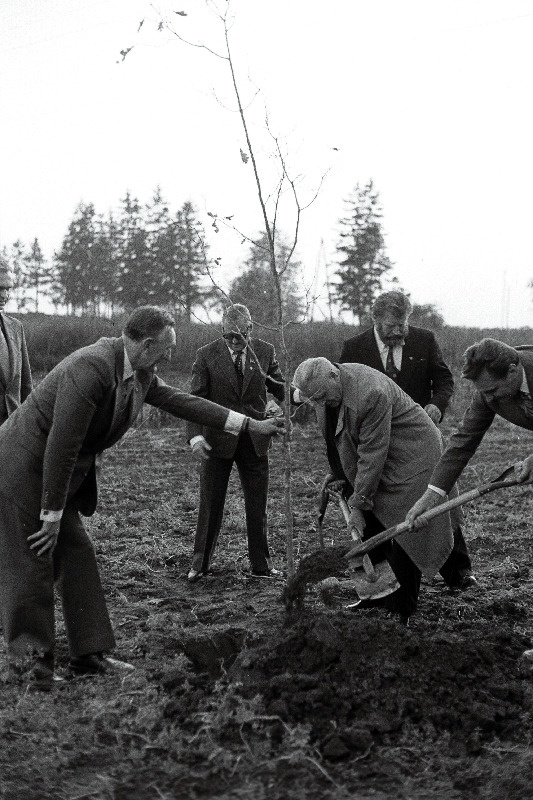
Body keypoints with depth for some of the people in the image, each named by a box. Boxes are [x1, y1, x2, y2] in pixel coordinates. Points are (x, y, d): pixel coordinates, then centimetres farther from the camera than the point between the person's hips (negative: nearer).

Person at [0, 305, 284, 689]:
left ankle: (89, 654, 14)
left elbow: (179, 400, 11)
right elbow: (61, 446, -27)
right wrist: (53, 514, -21)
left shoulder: (140, 373, 1)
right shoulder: (92, 368, -28)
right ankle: (32, 661, 9)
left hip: (60, 471, 9)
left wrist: (251, 424, 11)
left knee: (77, 554, 8)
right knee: (32, 564, -3)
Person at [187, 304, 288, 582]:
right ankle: (200, 563, 19)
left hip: (255, 441, 2)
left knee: (257, 506, 9)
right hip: (218, 440, -2)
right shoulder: (206, 355, -5)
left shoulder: (265, 352, 1)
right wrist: (195, 434, -21)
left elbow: (280, 389, 10)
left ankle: (260, 565, 21)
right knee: (210, 505, 6)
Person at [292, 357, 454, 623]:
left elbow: (373, 453, -28)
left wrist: (358, 504, -23)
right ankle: (377, 597, 18)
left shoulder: (372, 393, -33)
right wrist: (336, 475, 6)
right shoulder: (325, 389, -6)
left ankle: (401, 613, -1)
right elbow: (335, 441, 11)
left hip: (410, 457, -8)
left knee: (403, 535, -8)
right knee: (370, 532, 7)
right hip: (374, 458, 8)